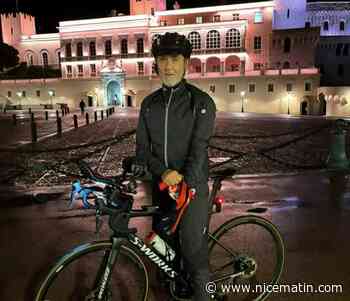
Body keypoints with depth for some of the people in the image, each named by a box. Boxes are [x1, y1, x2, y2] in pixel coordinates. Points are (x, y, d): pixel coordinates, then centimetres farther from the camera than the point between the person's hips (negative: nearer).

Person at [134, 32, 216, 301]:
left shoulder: (201, 102, -6)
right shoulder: (149, 103, 6)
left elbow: (199, 149, -13)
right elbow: (143, 148, 0)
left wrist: (185, 183, -24)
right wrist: (163, 172, -16)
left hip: (192, 186, -4)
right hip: (160, 185, 5)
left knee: (194, 250, -6)